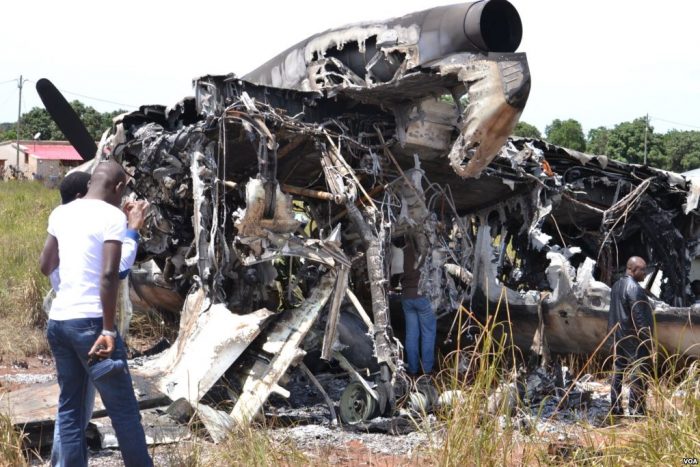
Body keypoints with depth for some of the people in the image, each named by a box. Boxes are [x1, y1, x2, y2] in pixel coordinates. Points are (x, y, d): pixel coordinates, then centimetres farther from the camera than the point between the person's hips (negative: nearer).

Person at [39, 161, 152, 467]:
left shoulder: (60, 213, 12)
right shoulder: (112, 216, -9)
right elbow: (109, 274, -19)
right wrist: (108, 330, -18)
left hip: (58, 320, 7)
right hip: (90, 322, -7)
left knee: (70, 407, 12)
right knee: (123, 409, 1)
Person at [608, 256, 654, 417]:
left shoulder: (617, 286, 10)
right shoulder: (634, 289, -18)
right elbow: (639, 317, -20)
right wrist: (647, 339, -16)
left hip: (619, 336, 9)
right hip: (634, 337, -9)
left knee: (618, 371, 11)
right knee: (639, 373, -3)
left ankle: (615, 407, 15)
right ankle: (636, 409, -3)